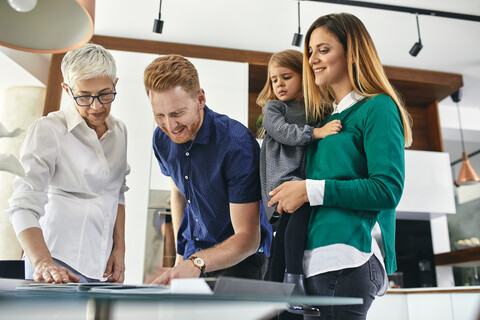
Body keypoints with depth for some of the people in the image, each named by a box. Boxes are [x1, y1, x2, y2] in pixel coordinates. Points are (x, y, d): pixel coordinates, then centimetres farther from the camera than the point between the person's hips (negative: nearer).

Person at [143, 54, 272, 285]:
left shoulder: (237, 144, -25)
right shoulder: (162, 139, -4)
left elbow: (248, 237, -24)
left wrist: (197, 264, -39)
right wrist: (180, 255, 10)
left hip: (241, 257, -5)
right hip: (192, 254, 5)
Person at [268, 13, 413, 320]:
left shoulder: (378, 108, -2)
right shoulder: (326, 116, 20)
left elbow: (388, 189, -12)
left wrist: (310, 190, -12)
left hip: (348, 259, -7)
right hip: (318, 259, 7)